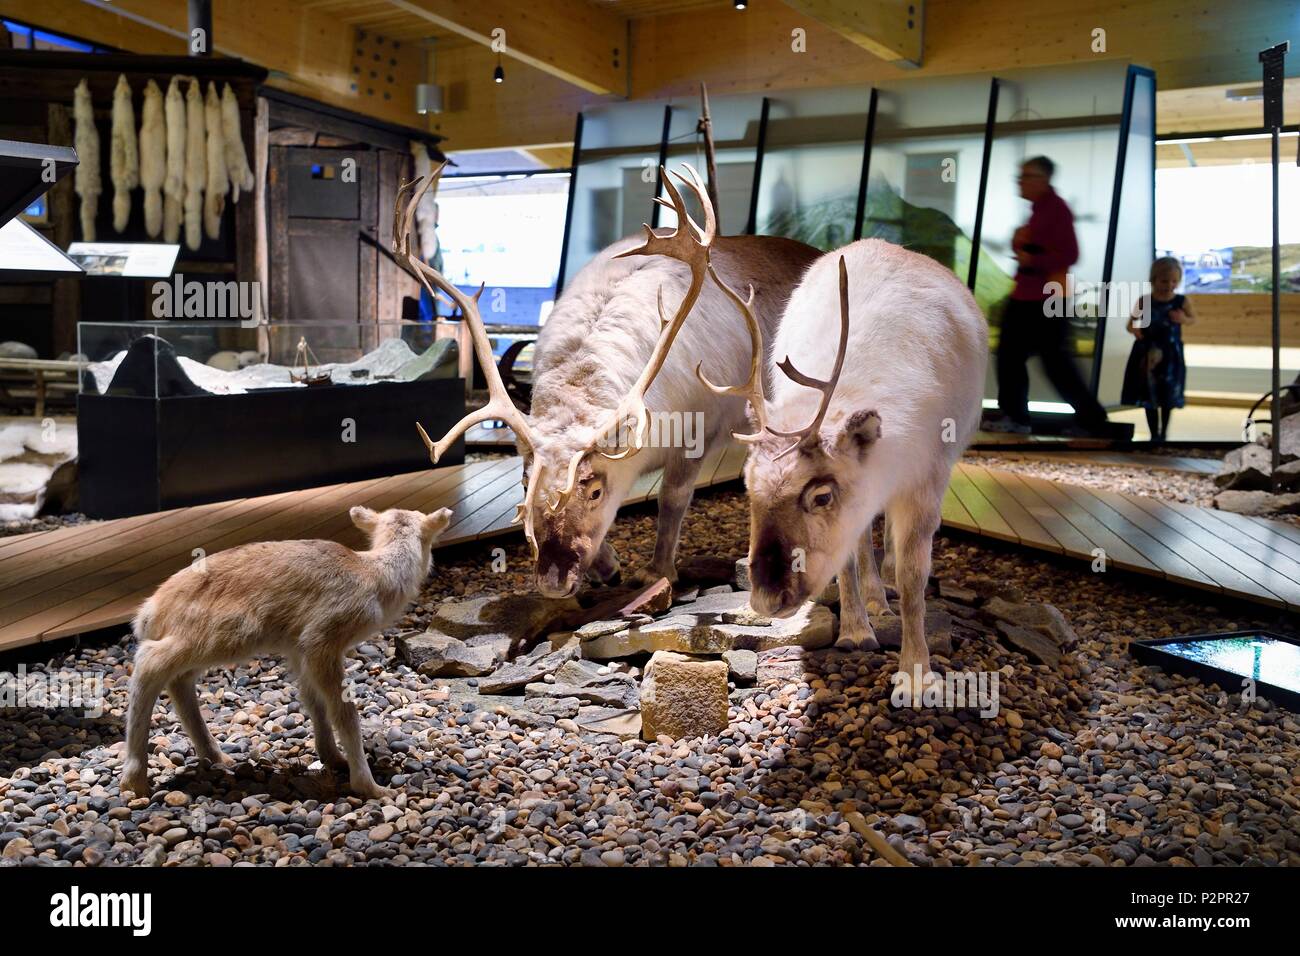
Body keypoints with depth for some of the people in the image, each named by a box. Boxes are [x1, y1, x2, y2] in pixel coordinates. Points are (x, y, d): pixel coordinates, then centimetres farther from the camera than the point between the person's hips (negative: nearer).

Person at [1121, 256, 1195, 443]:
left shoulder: (1181, 301, -6)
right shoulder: (1143, 301, -8)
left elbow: (1193, 319, 8)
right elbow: (1132, 322, -1)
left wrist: (1183, 319, -14)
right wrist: (1134, 329, -23)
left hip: (1170, 353, 0)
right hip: (1147, 352, 0)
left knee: (1168, 395, 9)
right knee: (1149, 395, 5)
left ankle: (1164, 431, 25)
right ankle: (1154, 435, 15)